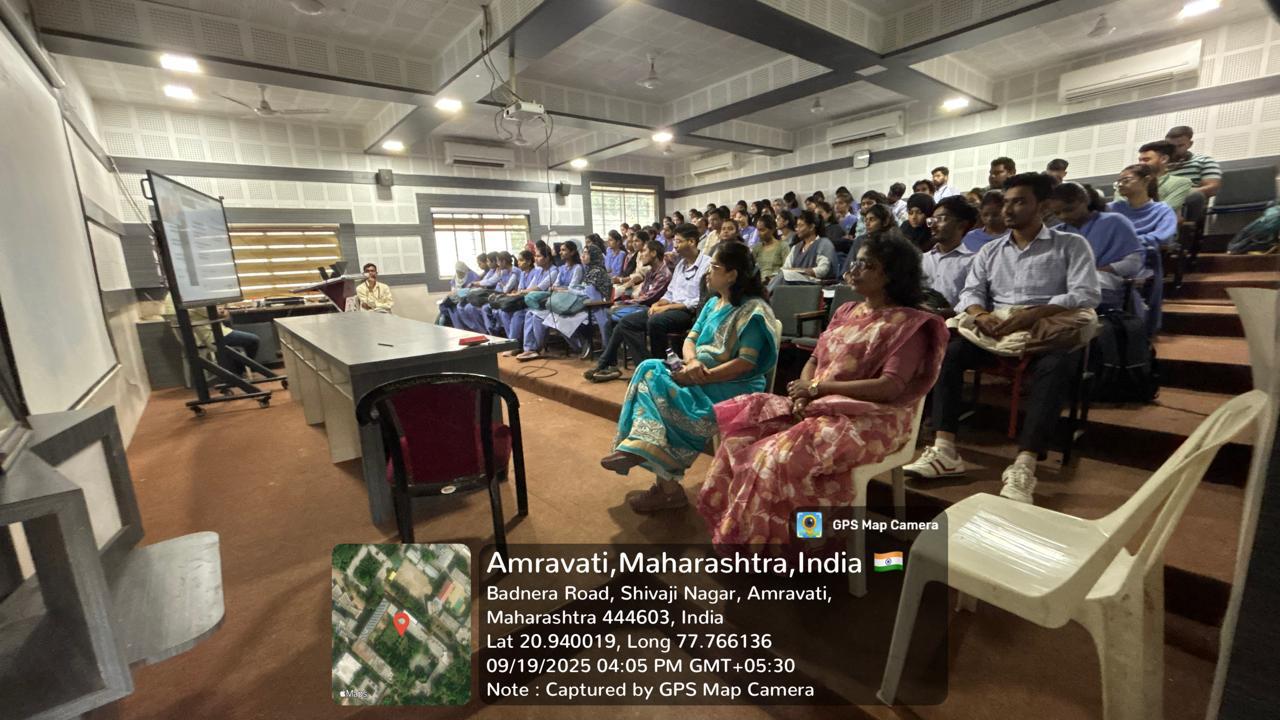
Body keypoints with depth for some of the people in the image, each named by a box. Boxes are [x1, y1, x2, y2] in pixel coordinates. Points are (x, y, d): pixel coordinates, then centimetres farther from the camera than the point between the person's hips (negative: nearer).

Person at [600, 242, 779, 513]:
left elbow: (747, 363, -18)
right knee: (650, 369, -18)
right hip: (701, 375, 8)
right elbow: (690, 338, 11)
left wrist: (703, 376, -23)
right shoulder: (713, 303, 17)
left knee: (658, 386, -27)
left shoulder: (753, 310, -9)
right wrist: (692, 362, -13)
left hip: (734, 387, -8)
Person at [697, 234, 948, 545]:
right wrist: (802, 394, -8)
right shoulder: (846, 312, 16)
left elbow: (889, 388, -17)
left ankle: (755, 539, -9)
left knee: (780, 456, -30)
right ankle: (736, 532, -3)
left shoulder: (909, 324, -6)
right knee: (741, 431, -12)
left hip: (870, 420, -7)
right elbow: (814, 360, 15)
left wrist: (817, 387, -14)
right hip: (818, 407, 7)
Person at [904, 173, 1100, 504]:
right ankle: (945, 450, -31)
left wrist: (1033, 314, -24)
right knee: (948, 350, -26)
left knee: (1055, 366, -37)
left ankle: (1024, 465, -39)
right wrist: (980, 315, -18)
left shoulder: (1071, 245, 8)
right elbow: (971, 292, 8)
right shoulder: (989, 250, 19)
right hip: (995, 330, 3)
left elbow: (1085, 295, -6)